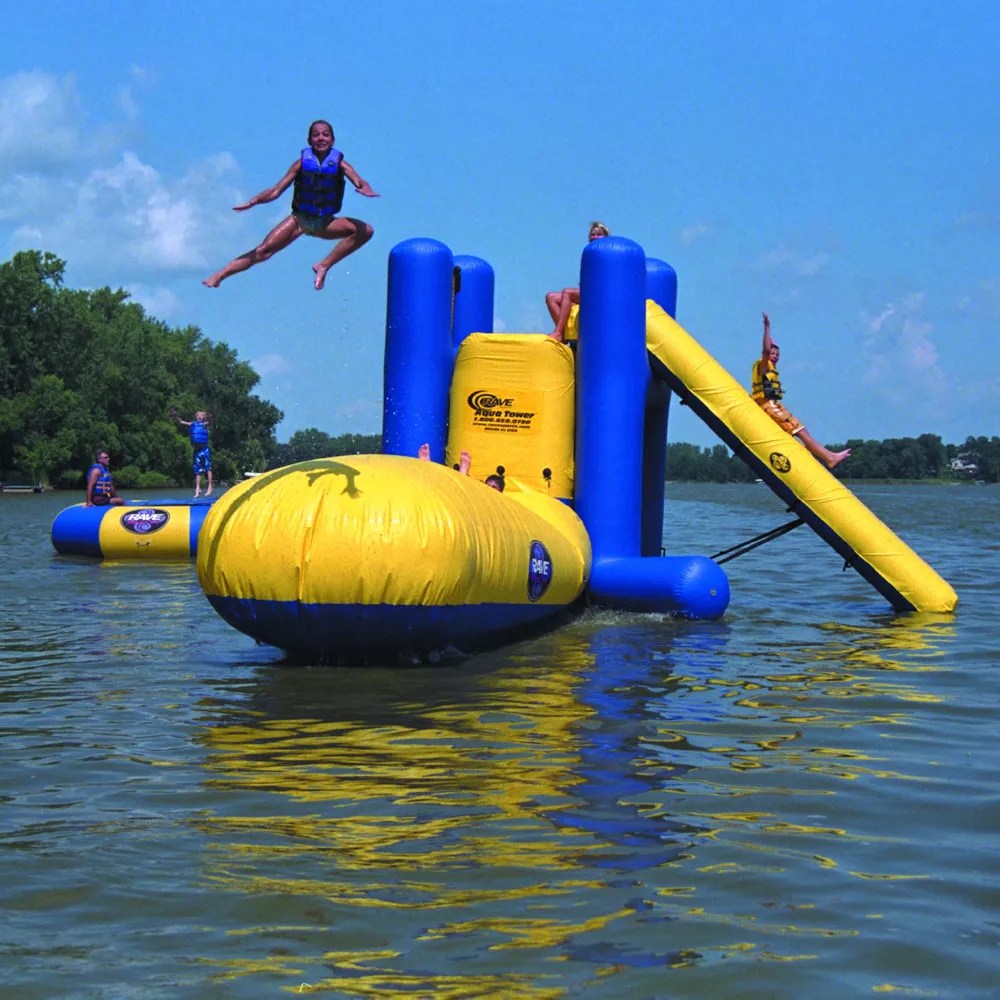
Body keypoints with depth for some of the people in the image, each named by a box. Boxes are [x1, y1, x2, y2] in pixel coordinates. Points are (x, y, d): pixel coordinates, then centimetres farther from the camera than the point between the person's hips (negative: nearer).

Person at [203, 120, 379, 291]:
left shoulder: (340, 163, -6)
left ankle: (324, 266, -19)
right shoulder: (302, 163, -6)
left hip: (326, 224, 1)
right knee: (263, 250, -14)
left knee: (366, 231, -22)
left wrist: (366, 189, -46)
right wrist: (253, 201, -24)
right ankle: (219, 275, -11)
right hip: (299, 219, -1)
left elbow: (359, 182, -20)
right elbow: (276, 191, -7)